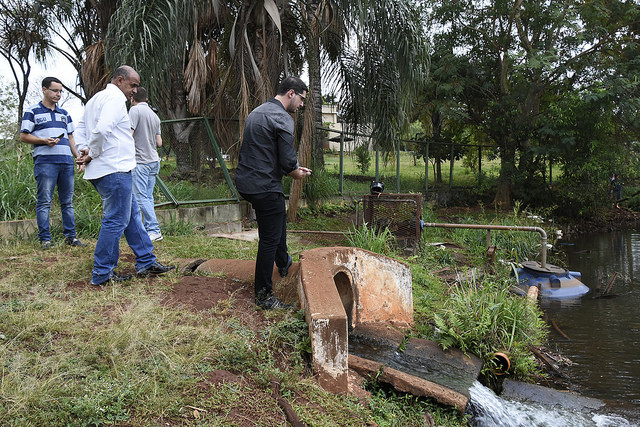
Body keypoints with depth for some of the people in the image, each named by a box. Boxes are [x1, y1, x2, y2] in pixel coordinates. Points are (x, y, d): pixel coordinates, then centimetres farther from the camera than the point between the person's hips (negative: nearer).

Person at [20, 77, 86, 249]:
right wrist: (44, 141, -14)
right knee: (44, 202, -4)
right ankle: (45, 239, 1)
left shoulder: (64, 113, 20)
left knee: (68, 201, 6)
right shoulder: (33, 111, 5)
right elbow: (24, 136, 1)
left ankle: (70, 236, 11)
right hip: (45, 162, -5)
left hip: (66, 162, 5)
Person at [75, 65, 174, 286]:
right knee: (116, 221, -5)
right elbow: (102, 129, -26)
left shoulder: (97, 98, 22)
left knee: (132, 215, 16)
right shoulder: (115, 98, -11)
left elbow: (81, 127, 25)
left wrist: (84, 149, 10)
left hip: (110, 170, 11)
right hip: (115, 170, -11)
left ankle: (146, 262, 22)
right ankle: (102, 274, 3)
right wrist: (93, 155, -12)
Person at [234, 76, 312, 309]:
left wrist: (293, 168, 20)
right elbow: (288, 161, -18)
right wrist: (298, 174, 5)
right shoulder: (282, 119, -14)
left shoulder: (257, 112, 16)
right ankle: (263, 295, 9)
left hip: (245, 181, 10)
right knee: (269, 238, -1)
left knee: (279, 215, 30)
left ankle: (283, 263, 46)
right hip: (264, 187, -10)